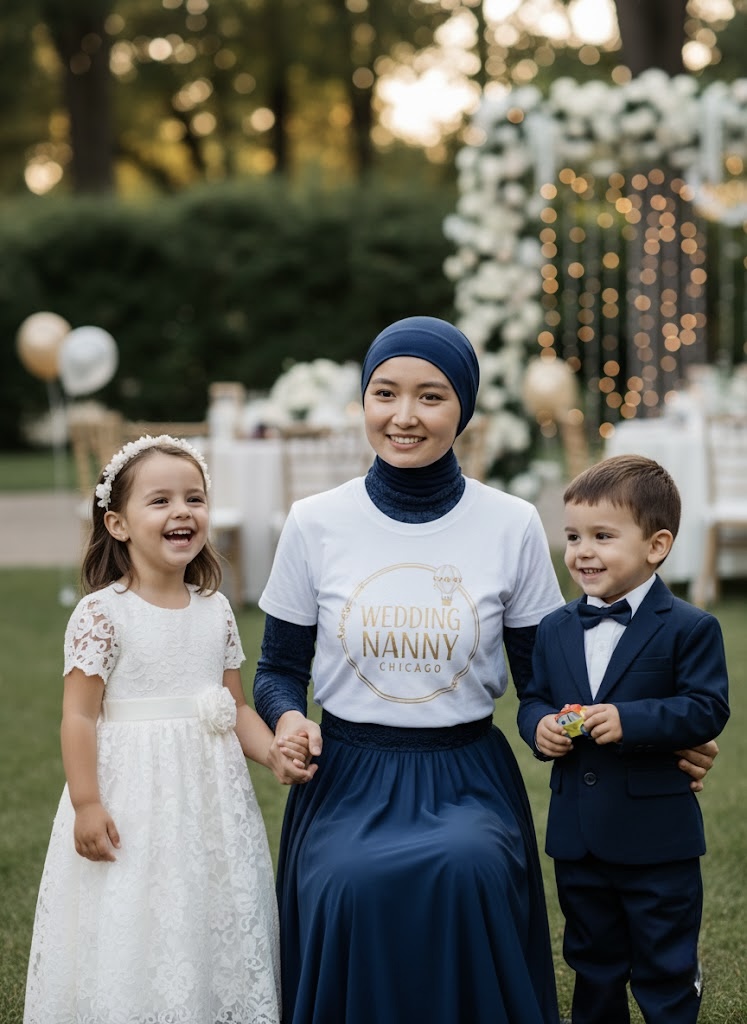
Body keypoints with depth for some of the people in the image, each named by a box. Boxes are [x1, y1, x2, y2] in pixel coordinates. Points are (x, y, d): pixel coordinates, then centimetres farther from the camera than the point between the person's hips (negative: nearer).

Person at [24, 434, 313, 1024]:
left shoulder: (216, 610, 7)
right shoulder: (102, 613, -10)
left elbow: (236, 707, 12)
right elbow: (80, 715, -12)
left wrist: (274, 752, -4)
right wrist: (87, 804, -16)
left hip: (210, 795, 5)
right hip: (134, 798, -5)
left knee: (217, 926, 11)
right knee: (136, 938, -1)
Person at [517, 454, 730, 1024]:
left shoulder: (689, 629, -9)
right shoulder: (555, 630, 7)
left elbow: (707, 709, -16)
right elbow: (533, 699, 12)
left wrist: (629, 720, -27)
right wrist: (539, 726, -12)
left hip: (657, 841, -5)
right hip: (577, 840, 5)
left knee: (665, 974, 6)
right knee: (593, 964, 20)